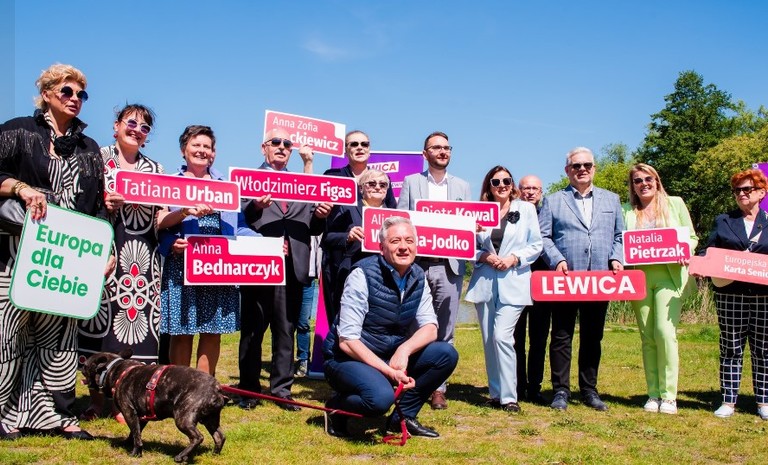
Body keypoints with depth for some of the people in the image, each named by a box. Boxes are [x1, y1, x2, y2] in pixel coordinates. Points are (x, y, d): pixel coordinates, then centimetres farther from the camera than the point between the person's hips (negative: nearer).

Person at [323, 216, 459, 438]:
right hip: (350, 359, -6)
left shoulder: (418, 277, 0)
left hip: (392, 357, 7)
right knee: (381, 397, -35)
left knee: (447, 354, -11)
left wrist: (405, 349, -24)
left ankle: (403, 416, 4)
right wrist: (388, 371, -28)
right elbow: (346, 341, -23)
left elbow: (430, 327, -3)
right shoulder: (363, 275, -20)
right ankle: (336, 408, -2)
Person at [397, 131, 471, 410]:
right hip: (417, 264, -1)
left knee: (444, 330, 3)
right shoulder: (411, 182, 10)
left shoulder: (462, 186, 16)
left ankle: (438, 388, 10)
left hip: (449, 267, 2)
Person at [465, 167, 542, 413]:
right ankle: (496, 393, 19)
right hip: (484, 283, 3)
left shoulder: (526, 209, 5)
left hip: (513, 283, -3)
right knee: (489, 340, 7)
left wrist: (514, 259, -10)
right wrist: (485, 257, -9)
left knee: (502, 336, -14)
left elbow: (536, 245, 4)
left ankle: (508, 396, -4)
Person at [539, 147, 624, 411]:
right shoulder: (553, 201, 9)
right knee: (561, 337, 0)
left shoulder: (611, 200, 17)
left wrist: (616, 258, -2)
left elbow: (619, 236, 15)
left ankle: (589, 390, 18)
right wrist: (556, 260, -13)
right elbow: (542, 237, 2)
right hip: (565, 279, -2)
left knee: (593, 338, 9)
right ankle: (561, 390, 8)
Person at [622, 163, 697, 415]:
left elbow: (692, 236, 10)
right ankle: (653, 394, 12)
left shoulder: (675, 203, 8)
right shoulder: (626, 211, 10)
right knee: (647, 336, 4)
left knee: (664, 332, -13)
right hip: (639, 277, 2)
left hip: (669, 275, -2)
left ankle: (668, 395, -3)